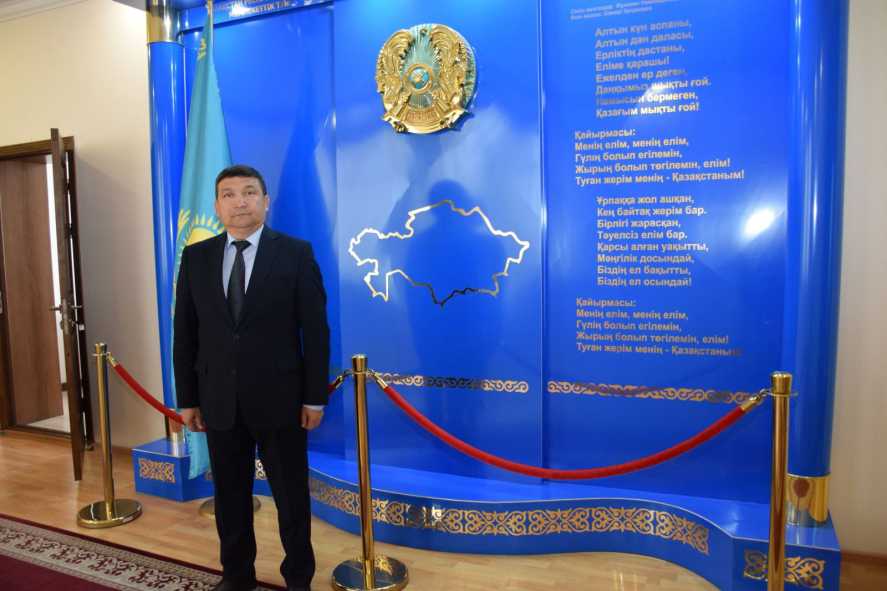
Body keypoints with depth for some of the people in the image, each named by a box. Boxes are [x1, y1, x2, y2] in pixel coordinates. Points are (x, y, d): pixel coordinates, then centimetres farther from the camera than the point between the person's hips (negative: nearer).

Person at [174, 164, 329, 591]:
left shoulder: (295, 253, -5)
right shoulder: (196, 257, 5)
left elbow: (315, 330, -6)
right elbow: (185, 334, 7)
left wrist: (315, 397, -8)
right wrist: (187, 398, 5)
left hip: (278, 398, -3)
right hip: (219, 400, 3)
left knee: (292, 496, 10)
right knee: (230, 496, 16)